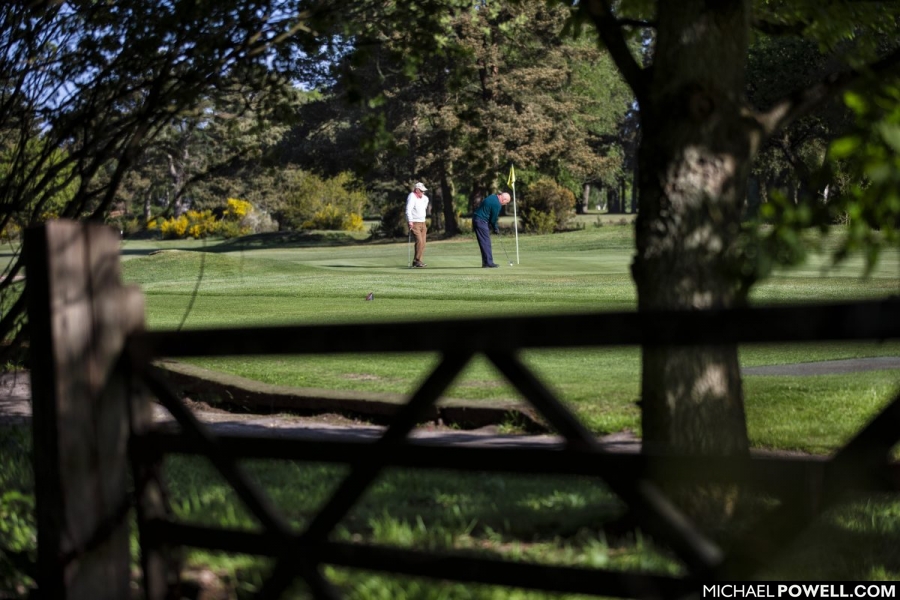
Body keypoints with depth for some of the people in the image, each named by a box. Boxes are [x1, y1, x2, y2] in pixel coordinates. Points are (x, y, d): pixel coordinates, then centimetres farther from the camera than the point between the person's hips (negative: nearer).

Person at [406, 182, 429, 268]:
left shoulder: (424, 197, 11)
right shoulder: (412, 197, -14)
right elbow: (408, 210, -24)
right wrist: (410, 221, -34)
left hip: (422, 222, 8)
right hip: (414, 223, -8)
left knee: (422, 243, 3)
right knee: (419, 241, -18)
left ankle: (418, 261, 8)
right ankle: (416, 261, -14)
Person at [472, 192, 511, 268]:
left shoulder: (493, 197, 12)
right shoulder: (497, 204, -18)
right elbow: (493, 219, -12)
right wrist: (496, 228, 5)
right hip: (481, 221, -10)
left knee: (485, 242, 12)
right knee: (486, 242, -7)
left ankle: (486, 262, 14)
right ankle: (488, 263, -7)